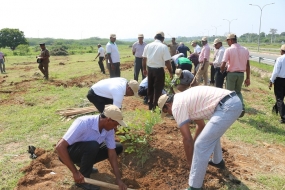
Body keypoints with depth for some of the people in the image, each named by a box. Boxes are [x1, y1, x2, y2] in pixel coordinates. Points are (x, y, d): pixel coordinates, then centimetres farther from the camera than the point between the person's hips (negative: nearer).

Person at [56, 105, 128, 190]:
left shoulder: (109, 129, -14)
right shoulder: (83, 123, -34)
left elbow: (112, 153, -9)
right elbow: (60, 147, -37)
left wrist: (118, 179, -14)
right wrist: (75, 172, -35)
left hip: (87, 150, 7)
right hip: (69, 151, -7)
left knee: (118, 147, -2)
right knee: (93, 146, -37)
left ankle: (85, 165, 9)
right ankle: (82, 180, -13)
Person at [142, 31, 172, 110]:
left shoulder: (148, 46, 2)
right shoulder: (164, 47, -13)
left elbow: (144, 59, 8)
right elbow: (167, 61, -15)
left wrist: (144, 69, 20)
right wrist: (170, 72, -4)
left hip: (150, 69, 5)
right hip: (159, 70, -5)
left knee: (150, 88, 17)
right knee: (158, 89, 6)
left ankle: (150, 106, 28)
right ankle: (155, 106, 11)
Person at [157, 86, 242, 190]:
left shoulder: (177, 106, -2)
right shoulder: (184, 98, 26)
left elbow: (187, 139, 0)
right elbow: (201, 125, 37)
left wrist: (190, 162, 15)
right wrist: (193, 144, 48)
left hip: (227, 107, -11)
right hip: (235, 101, 11)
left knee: (201, 146, -4)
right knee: (212, 132, 35)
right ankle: (217, 161, 55)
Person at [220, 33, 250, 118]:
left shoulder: (229, 50, -12)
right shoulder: (245, 50, 3)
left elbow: (223, 65, -16)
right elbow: (247, 65, 5)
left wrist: (222, 71, 6)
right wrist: (248, 78, 11)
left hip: (231, 74, -4)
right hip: (241, 74, 5)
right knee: (238, 91, 21)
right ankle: (242, 108, 4)